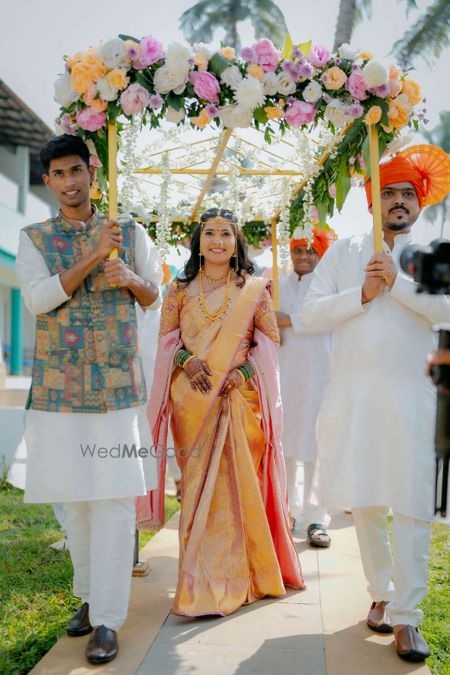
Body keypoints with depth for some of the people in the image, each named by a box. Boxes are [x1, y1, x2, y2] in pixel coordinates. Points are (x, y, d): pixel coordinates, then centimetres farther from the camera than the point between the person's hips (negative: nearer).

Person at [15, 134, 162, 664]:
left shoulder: (131, 233, 9)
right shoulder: (34, 238, 8)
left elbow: (155, 296, 15)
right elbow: (38, 298, -8)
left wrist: (130, 278, -8)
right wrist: (94, 255, -14)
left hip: (117, 386, -1)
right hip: (59, 387, 1)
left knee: (115, 500, -5)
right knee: (72, 499, 9)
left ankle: (107, 619, 2)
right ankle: (89, 595, 27)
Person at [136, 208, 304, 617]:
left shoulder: (254, 291, 5)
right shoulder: (180, 291, 8)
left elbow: (269, 341, 5)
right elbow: (167, 338, 10)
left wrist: (243, 371, -10)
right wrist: (185, 361, -9)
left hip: (239, 398, -1)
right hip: (193, 400, 1)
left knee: (237, 483, -3)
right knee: (198, 485, 3)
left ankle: (228, 578, 6)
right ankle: (203, 580, 16)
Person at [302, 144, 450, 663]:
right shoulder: (344, 251, 12)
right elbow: (311, 313, 2)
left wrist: (397, 281, -16)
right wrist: (362, 294, -9)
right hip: (352, 393, 2)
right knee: (365, 503, 8)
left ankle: (406, 618, 2)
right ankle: (381, 594, 25)